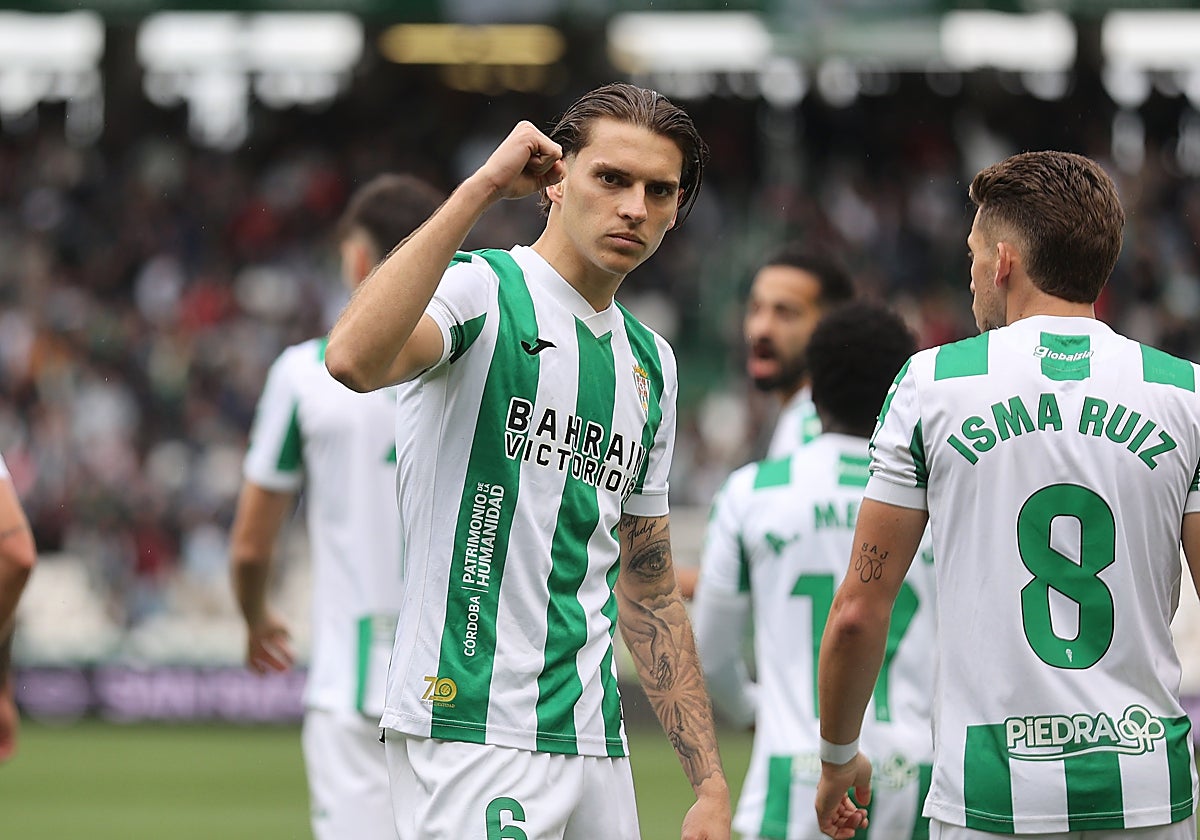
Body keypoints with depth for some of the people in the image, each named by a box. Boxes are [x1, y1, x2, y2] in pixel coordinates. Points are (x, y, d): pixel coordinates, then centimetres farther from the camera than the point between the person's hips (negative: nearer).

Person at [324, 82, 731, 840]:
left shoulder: (650, 361, 18)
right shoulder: (479, 289, -4)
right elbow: (354, 359, -28)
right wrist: (481, 187, -21)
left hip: (597, 745, 7)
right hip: (472, 731, -7)